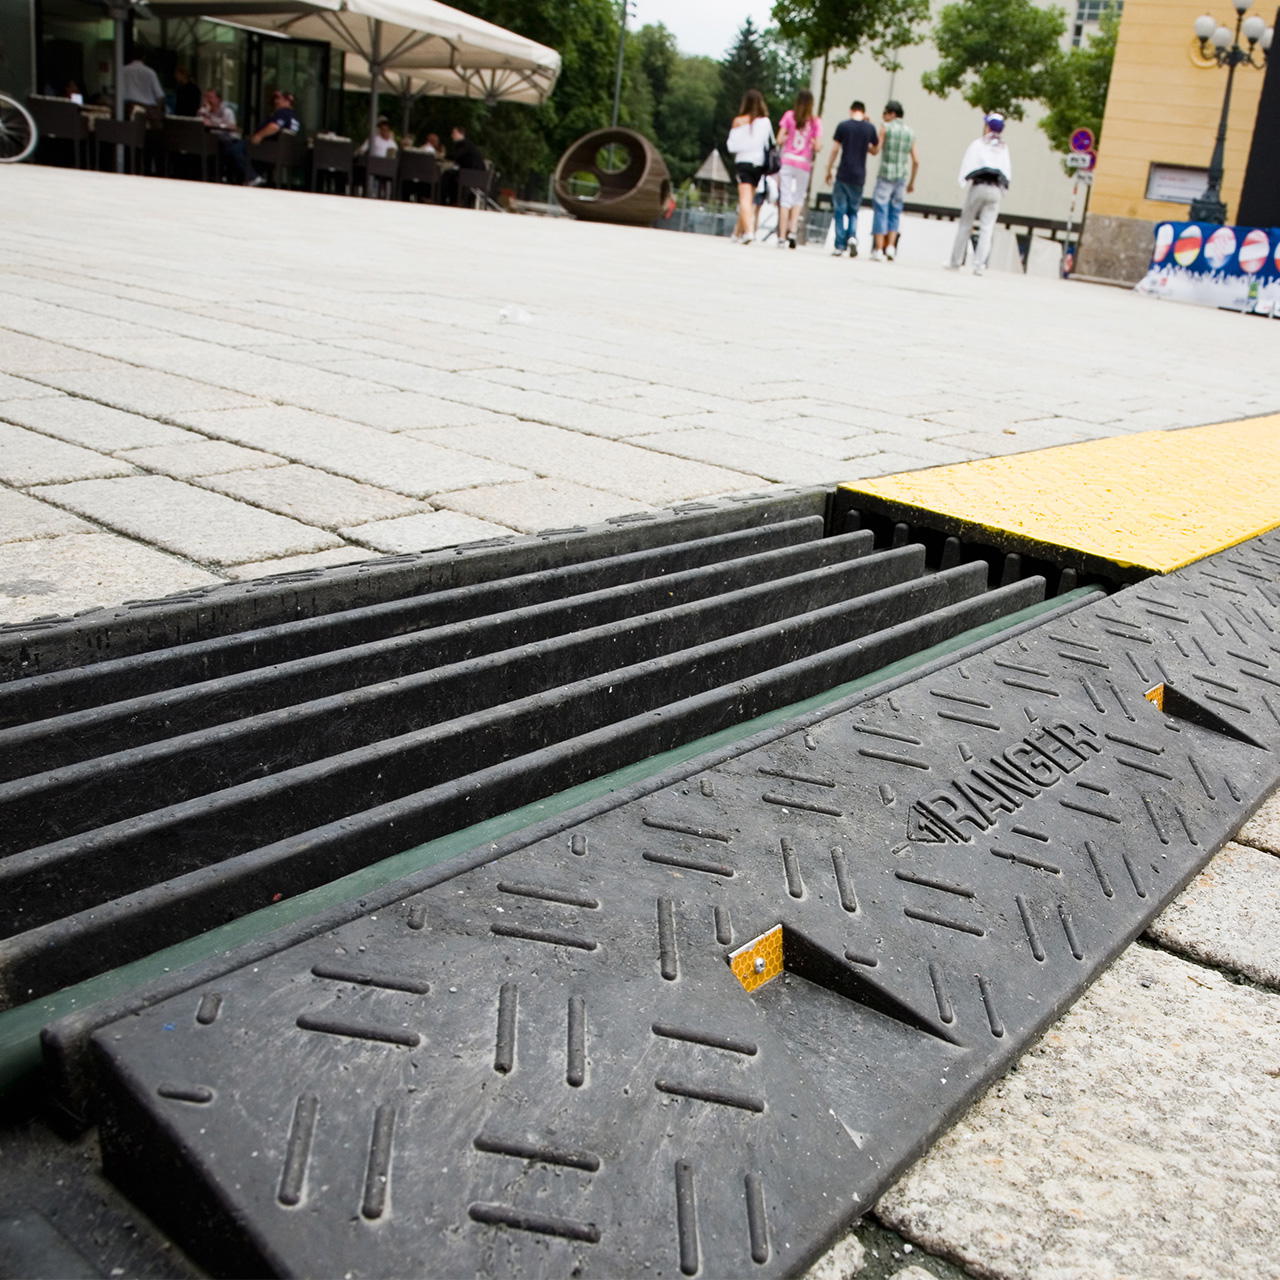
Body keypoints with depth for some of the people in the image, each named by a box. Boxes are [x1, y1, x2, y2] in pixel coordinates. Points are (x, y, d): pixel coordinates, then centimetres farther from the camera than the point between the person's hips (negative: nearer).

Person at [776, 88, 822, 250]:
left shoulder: (789, 116, 0)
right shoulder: (815, 122, -1)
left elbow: (779, 140, -4)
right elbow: (817, 147, -4)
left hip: (787, 161, 0)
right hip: (804, 164, 0)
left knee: (785, 199, 1)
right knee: (799, 198, 14)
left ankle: (782, 237, -4)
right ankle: (792, 231, -3)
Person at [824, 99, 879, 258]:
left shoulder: (843, 126, -3)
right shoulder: (870, 128, 3)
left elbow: (835, 150, -2)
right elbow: (875, 151, 14)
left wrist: (829, 170, 6)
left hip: (843, 175, -2)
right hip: (859, 177, 2)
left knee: (840, 210, 4)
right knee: (853, 210, 14)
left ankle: (840, 245, 0)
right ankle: (852, 236, -10)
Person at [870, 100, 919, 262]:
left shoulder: (886, 127, -1)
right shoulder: (911, 133, 12)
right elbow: (916, 161, 10)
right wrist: (912, 182, 17)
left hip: (885, 175, -4)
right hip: (902, 178, 4)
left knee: (881, 212, -1)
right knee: (895, 213, 12)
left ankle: (878, 250, -6)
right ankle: (891, 247, 0)